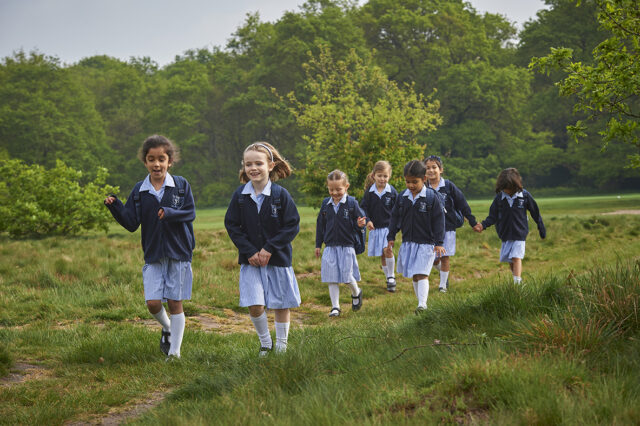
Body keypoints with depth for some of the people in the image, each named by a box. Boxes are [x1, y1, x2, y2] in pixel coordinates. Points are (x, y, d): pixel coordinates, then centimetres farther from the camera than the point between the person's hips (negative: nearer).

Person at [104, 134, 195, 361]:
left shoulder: (181, 185, -1)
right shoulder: (139, 191, 3)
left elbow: (190, 213, -7)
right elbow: (131, 223, 1)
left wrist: (170, 213, -24)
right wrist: (115, 206, -14)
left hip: (179, 253, -2)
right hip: (153, 255, 2)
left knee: (175, 303, 2)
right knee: (153, 302, -5)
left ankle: (175, 350, 11)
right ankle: (167, 329, 27)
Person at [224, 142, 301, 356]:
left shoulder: (280, 194, -8)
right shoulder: (240, 195, -2)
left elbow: (292, 226, -8)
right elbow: (232, 225, 1)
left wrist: (269, 249, -16)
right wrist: (250, 251, -10)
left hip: (278, 258, -1)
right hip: (250, 260, 1)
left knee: (281, 304, 7)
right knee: (254, 305, -6)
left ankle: (281, 344, 25)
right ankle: (265, 343, 17)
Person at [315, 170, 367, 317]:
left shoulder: (352, 203, -6)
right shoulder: (326, 203, 4)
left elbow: (360, 219, 2)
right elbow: (320, 224, 12)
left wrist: (360, 224, -23)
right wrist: (318, 244, 13)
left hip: (347, 246, -3)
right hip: (330, 246, 3)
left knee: (347, 276, -2)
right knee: (332, 279, 3)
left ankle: (356, 293, 30)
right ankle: (335, 307, 11)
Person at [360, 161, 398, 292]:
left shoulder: (392, 192, -3)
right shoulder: (369, 192, 0)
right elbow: (363, 207, 4)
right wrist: (367, 221, -10)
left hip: (388, 226, -3)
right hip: (375, 227, 3)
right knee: (381, 255, 9)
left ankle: (391, 277, -8)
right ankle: (388, 279, 22)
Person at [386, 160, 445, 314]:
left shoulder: (432, 197, -9)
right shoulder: (402, 197, 4)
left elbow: (438, 220, -7)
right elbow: (395, 218, 13)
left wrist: (439, 242, -11)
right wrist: (391, 238, 10)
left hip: (426, 243, -5)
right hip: (408, 242, 5)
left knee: (421, 275, -16)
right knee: (414, 277, 10)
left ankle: (422, 304, -22)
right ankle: (421, 303, 20)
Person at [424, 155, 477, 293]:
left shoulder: (449, 186, -5)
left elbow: (462, 204, 0)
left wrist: (473, 222, 2)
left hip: (448, 227, -2)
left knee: (445, 257, -1)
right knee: (433, 259, 5)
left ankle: (443, 285, 13)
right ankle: (444, 273, 36)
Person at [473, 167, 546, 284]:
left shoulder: (524, 195, -6)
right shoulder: (499, 198, -3)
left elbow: (535, 212, 5)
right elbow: (493, 216, 2)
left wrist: (541, 228, 12)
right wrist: (483, 225, -16)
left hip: (519, 233, -3)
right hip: (505, 234, 3)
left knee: (516, 258, -15)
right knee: (510, 261, 7)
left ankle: (517, 282, -19)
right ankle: (518, 280, 23)